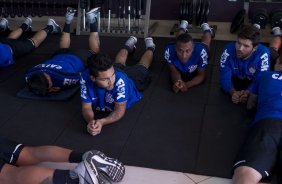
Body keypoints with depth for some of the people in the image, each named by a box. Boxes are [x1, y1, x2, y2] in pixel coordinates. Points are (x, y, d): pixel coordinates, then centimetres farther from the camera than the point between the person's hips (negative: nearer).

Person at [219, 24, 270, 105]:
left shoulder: (263, 53, -35)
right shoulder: (228, 50, -32)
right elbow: (225, 77, -30)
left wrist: (247, 92, -51)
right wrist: (233, 92, -50)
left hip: (252, 82, -1)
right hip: (235, 79, 1)